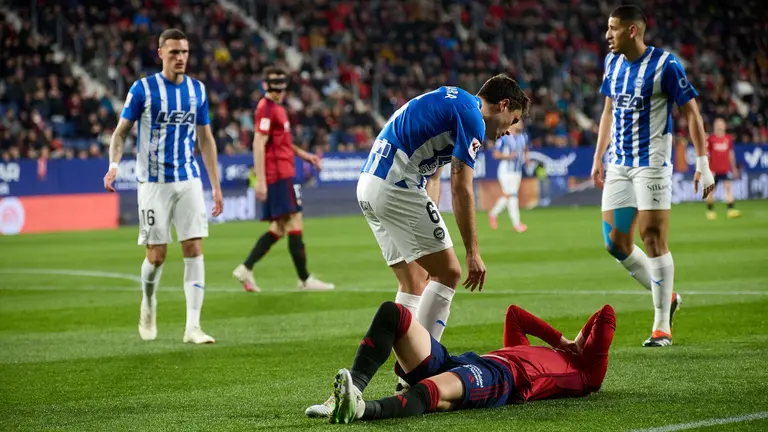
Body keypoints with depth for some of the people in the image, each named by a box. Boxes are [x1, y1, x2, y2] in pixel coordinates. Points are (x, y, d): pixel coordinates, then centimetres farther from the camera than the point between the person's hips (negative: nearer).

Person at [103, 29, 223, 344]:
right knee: (156, 255, -2)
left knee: (194, 249, -7)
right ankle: (148, 303, 30)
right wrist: (114, 164, -19)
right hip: (154, 183, -3)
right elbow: (121, 131, 0)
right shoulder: (143, 89, -4)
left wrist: (216, 185, 11)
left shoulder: (197, 90, 6)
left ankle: (193, 327, -6)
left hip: (189, 181, 3)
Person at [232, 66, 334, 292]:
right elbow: (258, 144, -18)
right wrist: (260, 180, -22)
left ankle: (245, 268, 8)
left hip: (283, 174, 10)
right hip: (278, 175, -10)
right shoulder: (267, 108, -11)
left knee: (278, 229, 10)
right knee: (295, 225, -7)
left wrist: (303, 154, 24)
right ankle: (305, 280, -3)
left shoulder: (277, 108, 18)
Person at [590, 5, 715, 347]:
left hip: (652, 162, -7)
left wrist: (702, 162, -12)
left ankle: (662, 327, -1)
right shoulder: (613, 62, 9)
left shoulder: (665, 65, -12)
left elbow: (691, 113, -8)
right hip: (619, 164, 7)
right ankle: (666, 296, 23)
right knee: (615, 241, 3)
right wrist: (599, 157, 18)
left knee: (652, 237, -9)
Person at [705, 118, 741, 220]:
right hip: (713, 169, -2)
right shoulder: (710, 139, -3)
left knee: (728, 186, -12)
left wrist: (734, 168, 19)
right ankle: (710, 211, 18)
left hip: (726, 169, 2)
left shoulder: (728, 138, 8)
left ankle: (731, 210, -16)